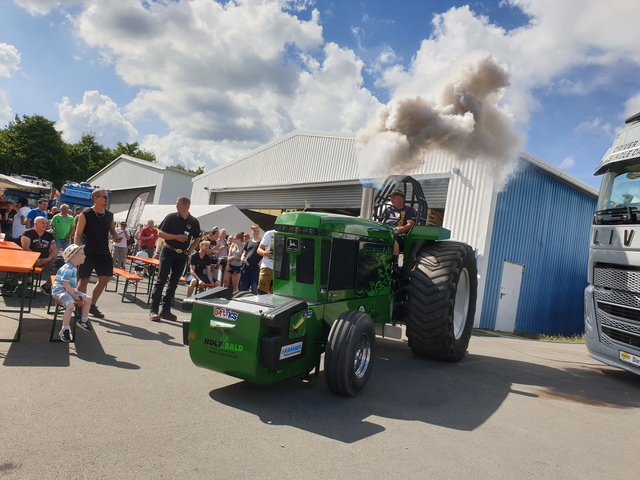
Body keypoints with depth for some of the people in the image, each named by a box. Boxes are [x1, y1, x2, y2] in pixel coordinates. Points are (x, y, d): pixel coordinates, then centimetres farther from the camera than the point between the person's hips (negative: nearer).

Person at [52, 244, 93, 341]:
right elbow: (65, 283, -24)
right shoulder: (68, 268, -20)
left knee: (88, 299, 8)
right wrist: (73, 295, -20)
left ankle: (83, 320, 21)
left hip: (69, 290, 10)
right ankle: (65, 330, -20)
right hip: (60, 290, -10)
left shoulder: (74, 267, 12)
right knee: (70, 306, -31)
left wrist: (75, 293, 9)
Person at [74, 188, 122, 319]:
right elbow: (78, 234, -9)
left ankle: (92, 305, 21)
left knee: (104, 279, 3)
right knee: (84, 280, 4)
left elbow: (112, 231, 20)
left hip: (103, 252, 5)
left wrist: (116, 237, -3)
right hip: (87, 252, -5)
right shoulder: (85, 214, -9)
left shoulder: (109, 215, 7)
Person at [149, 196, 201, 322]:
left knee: (173, 283, 7)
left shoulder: (194, 222, 2)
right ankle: (153, 310, -4)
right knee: (161, 280, -7)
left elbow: (196, 240, 11)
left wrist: (188, 251, -1)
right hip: (168, 252, -3)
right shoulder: (171, 217, -4)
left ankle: (165, 310, 14)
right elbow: (160, 233, -4)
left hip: (182, 255, 3)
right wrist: (176, 237, -16)